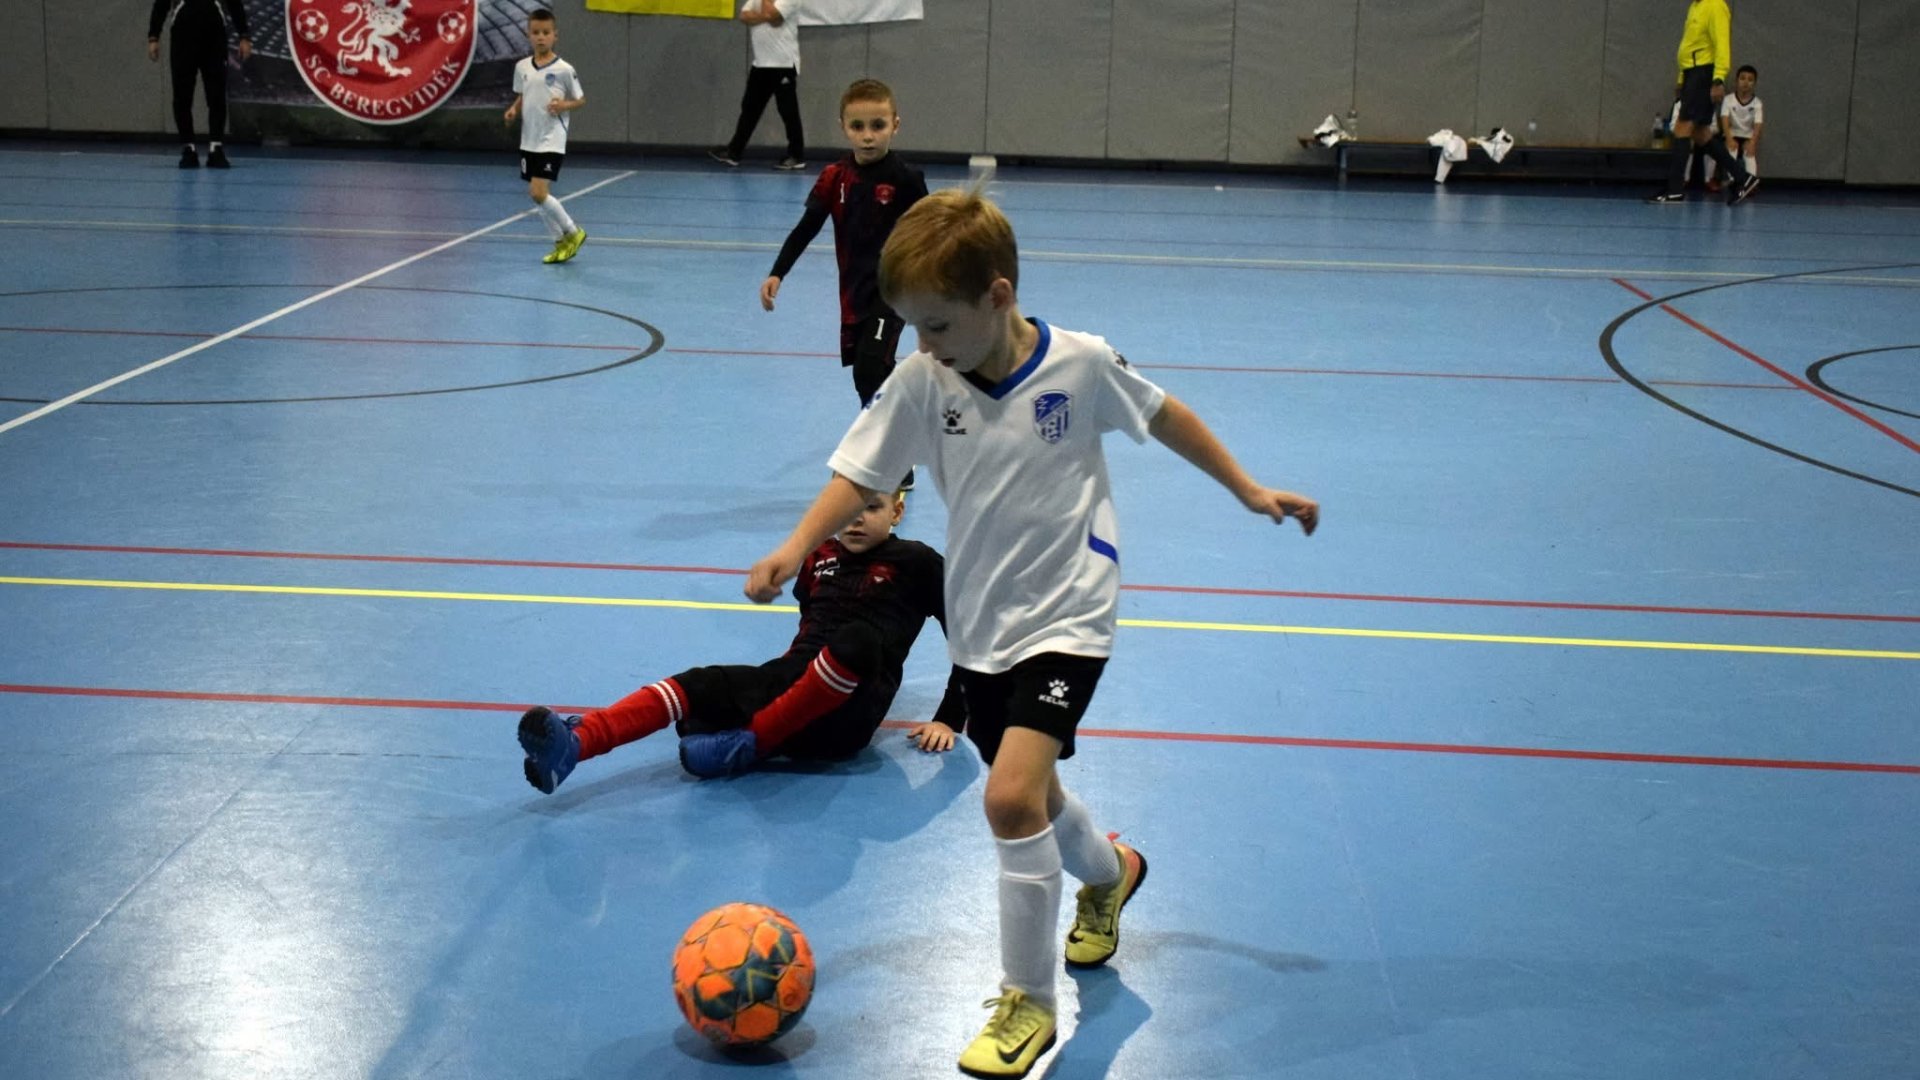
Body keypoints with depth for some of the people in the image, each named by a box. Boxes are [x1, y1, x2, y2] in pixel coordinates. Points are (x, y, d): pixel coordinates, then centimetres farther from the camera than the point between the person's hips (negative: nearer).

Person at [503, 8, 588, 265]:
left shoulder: (564, 69, -10)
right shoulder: (522, 67, 5)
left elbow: (581, 99, -1)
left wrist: (564, 105, -20)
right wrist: (514, 109, -1)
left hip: (552, 142, -6)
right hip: (529, 141, 6)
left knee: (539, 193, -15)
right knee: (536, 196, 9)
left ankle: (573, 232, 6)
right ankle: (561, 243, 24)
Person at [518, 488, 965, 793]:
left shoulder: (913, 563, 5)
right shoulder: (820, 558, 18)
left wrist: (948, 721, 2)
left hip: (846, 714, -4)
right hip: (790, 681, 5)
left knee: (858, 641, -38)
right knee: (698, 685, -23)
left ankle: (749, 744, -31)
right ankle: (572, 744, -46)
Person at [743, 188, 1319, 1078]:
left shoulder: (1080, 364, -16)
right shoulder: (920, 382, -10)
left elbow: (1161, 415, 0)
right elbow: (860, 472, -8)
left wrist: (1249, 490, 7)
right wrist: (796, 547, -25)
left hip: (1065, 617, -5)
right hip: (979, 626, 5)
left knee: (1011, 796, -20)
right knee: (1026, 793, 20)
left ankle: (1027, 1002, -1)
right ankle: (1108, 874, 56)